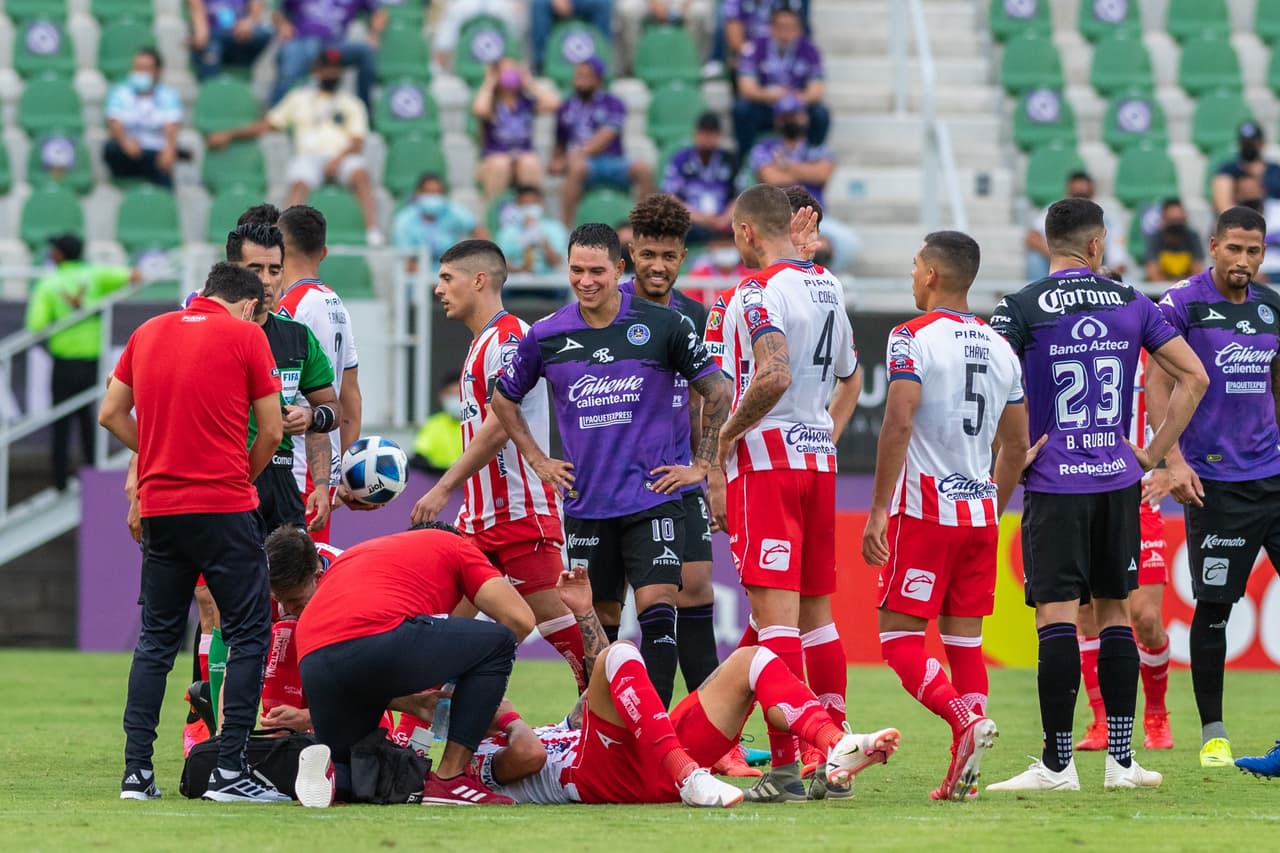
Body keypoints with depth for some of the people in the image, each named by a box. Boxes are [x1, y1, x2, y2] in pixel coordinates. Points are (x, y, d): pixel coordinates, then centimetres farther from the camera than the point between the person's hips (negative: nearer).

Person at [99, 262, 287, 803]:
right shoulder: (246, 336, -3)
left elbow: (112, 414, 14)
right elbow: (271, 431, -2)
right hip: (224, 505, -5)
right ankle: (229, 770, -6)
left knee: (156, 637, 13)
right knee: (249, 633, 1)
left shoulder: (148, 332, 11)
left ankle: (137, 770, 8)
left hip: (160, 509, 5)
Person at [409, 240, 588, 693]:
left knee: (553, 620, -8)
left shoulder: (510, 338, -12)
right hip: (481, 516, 10)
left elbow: (498, 428, -20)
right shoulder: (481, 343, 18)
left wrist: (443, 489, -20)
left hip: (522, 512, -10)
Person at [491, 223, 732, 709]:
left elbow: (717, 391, 5)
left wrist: (702, 465, 3)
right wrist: (538, 461, 12)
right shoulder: (546, 336, 1)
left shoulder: (662, 326, -5)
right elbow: (504, 399, 18)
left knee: (657, 607, -15)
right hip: (585, 503, 3)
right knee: (599, 619, 8)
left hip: (652, 499, -3)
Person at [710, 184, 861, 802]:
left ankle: (787, 766, -14)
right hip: (818, 461, 8)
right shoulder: (827, 287, 15)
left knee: (774, 615, -10)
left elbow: (774, 376, -26)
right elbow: (850, 379, 26)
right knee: (816, 615, 12)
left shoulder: (757, 291, -12)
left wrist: (728, 433, -14)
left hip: (765, 459, -8)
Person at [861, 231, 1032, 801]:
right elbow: (1017, 446, 16)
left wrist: (879, 511, -15)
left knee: (900, 638, -2)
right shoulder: (1000, 348, 12)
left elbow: (899, 423, -18)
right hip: (981, 512, 6)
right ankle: (963, 774, 3)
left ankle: (966, 719, -24)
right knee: (965, 639, 8)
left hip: (925, 510, -6)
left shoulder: (914, 337, -8)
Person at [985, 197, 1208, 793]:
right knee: (1115, 613, 11)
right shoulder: (1132, 304, 6)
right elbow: (1194, 377, 7)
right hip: (1118, 479, 4)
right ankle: (1121, 760, 11)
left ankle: (1057, 763, -9)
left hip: (1054, 482, -4)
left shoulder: (1022, 308, -5)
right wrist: (1154, 453, 11)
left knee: (1055, 615, -6)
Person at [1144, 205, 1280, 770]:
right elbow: (1157, 384, -7)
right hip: (1214, 480, -5)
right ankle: (1212, 734, 7)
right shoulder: (1183, 303, -5)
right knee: (1213, 606, -2)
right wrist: (1174, 459, -14)